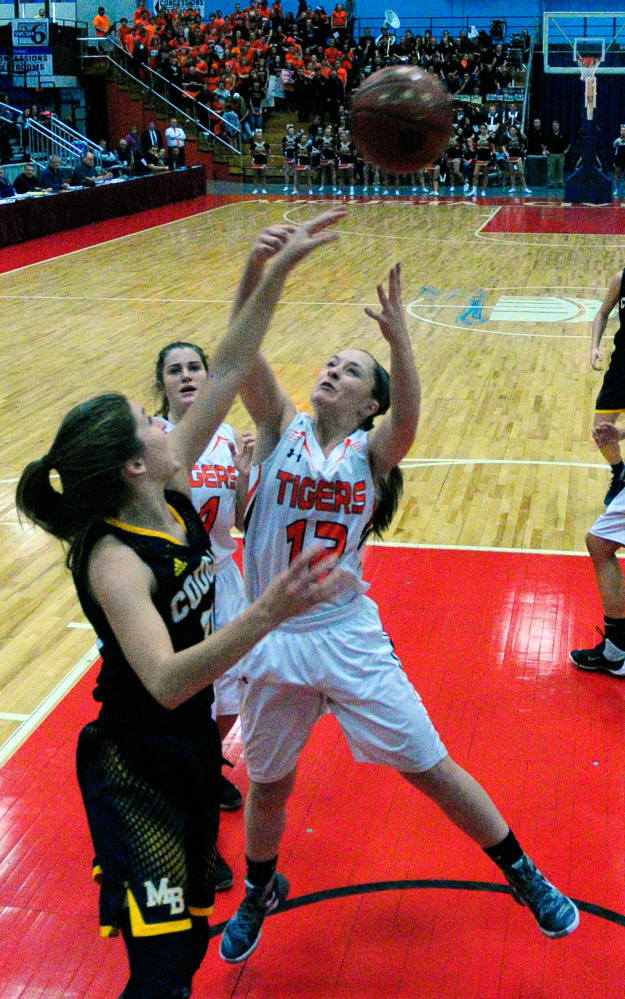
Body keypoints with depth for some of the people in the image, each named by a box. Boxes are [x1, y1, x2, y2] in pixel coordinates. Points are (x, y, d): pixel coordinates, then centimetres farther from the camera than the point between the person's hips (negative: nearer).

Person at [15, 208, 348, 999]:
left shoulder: (173, 500, -5)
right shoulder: (113, 560, -27)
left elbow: (227, 373, -2)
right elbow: (166, 681, -39)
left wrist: (276, 274, -6)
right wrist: (267, 614, -50)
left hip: (191, 743, 8)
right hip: (134, 766, -8)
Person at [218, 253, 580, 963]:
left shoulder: (370, 451, -3)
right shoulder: (281, 428, -2)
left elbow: (407, 421, -27)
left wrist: (399, 336, -41)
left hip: (349, 639, -1)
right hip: (272, 642, 1)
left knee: (432, 771, 8)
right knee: (267, 788, 18)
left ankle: (526, 877, 30)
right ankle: (259, 893, 47)